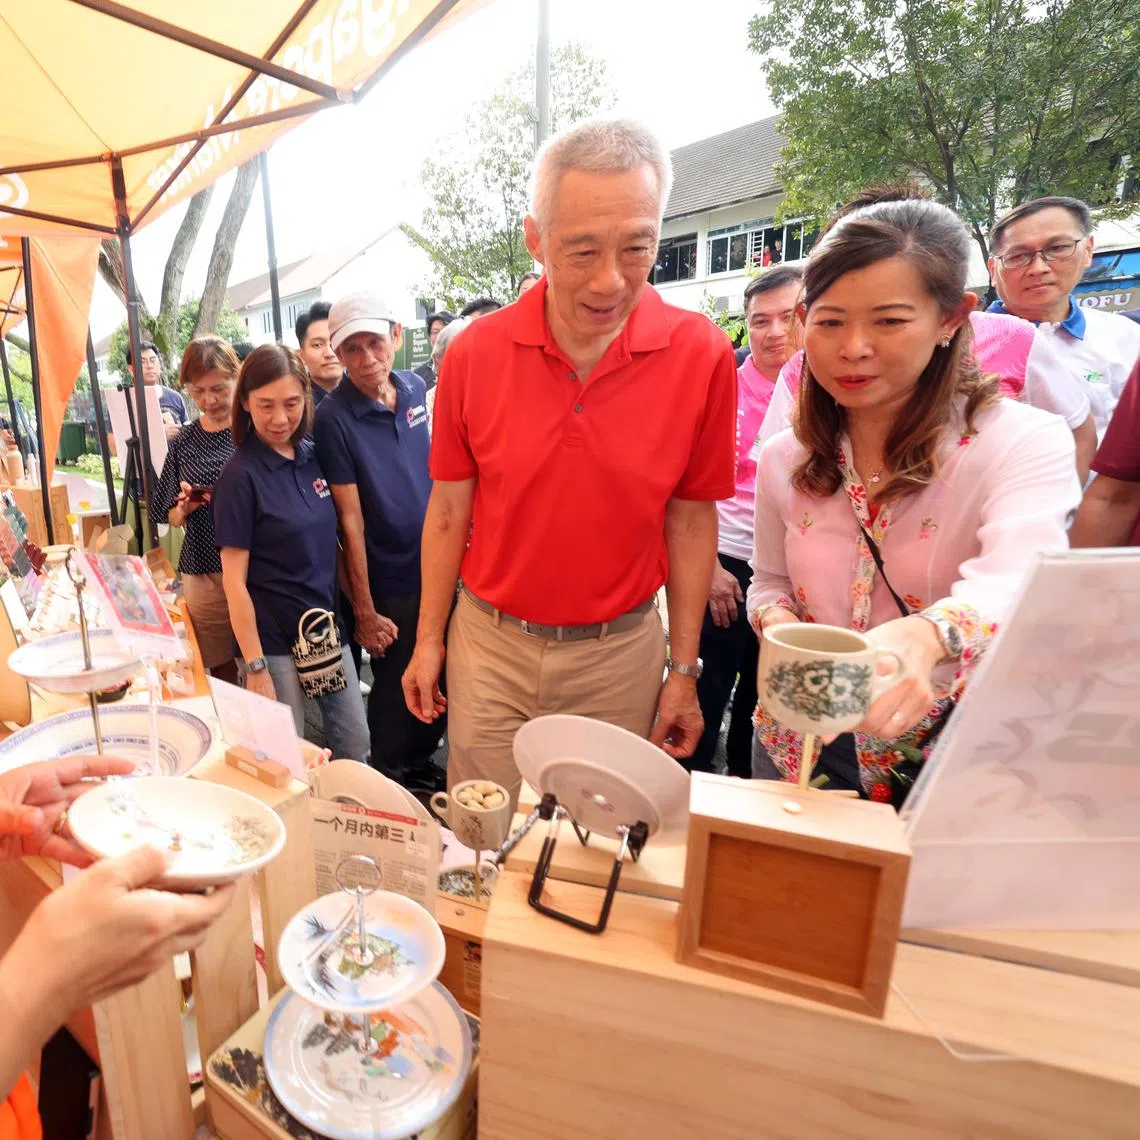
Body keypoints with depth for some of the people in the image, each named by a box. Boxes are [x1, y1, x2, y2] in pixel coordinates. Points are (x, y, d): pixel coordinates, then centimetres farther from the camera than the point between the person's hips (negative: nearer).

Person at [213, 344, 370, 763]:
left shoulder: (312, 456, 3)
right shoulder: (241, 475, -13)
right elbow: (234, 581, -13)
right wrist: (255, 668, -14)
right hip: (274, 638, -5)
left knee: (356, 749, 14)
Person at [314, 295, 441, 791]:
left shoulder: (415, 388, 1)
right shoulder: (334, 418, -15)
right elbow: (351, 518, -15)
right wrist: (364, 610, -13)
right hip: (390, 582, -6)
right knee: (396, 689, 11)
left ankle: (420, 764, 43)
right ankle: (390, 783, 36)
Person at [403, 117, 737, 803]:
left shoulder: (702, 355, -10)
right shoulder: (475, 352, -7)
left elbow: (691, 519, -3)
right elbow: (450, 506, 1)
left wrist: (684, 671, 0)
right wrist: (428, 640, 3)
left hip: (620, 651, 0)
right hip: (490, 643, 1)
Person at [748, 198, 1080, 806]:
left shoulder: (1025, 442, -14)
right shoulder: (785, 458, -2)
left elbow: (1016, 584, -32)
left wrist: (927, 636, -53)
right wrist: (777, 621, -13)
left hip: (950, 765, -3)